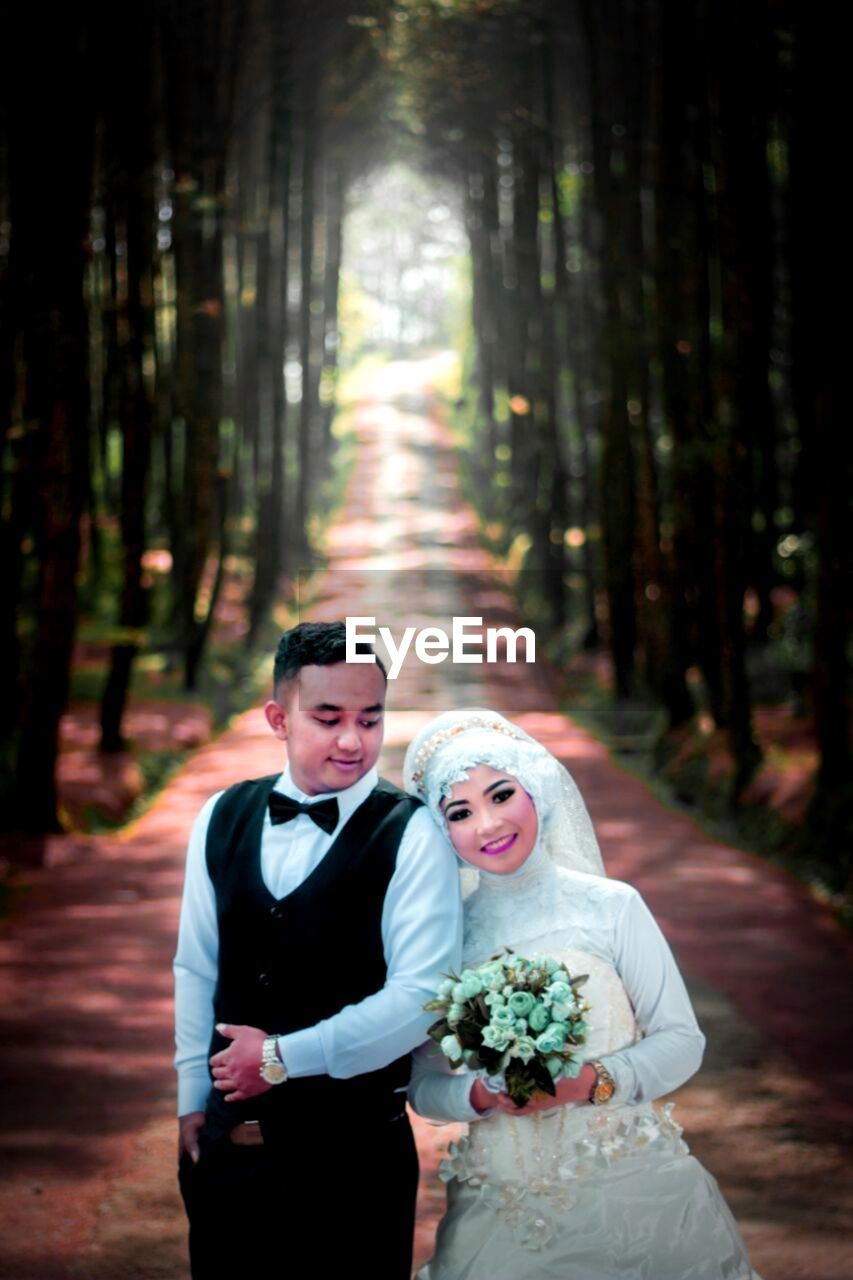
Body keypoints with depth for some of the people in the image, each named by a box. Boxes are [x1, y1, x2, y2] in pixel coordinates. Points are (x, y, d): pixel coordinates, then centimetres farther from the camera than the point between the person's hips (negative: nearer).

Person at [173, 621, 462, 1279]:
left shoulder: (413, 835, -11)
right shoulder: (222, 818, 3)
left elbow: (420, 995, -18)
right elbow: (196, 968, 10)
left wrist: (284, 1057, -17)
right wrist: (192, 1098, 11)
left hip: (356, 1151, -4)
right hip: (225, 1141, 4)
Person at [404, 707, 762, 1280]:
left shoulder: (611, 907, -5)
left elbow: (682, 1041, -2)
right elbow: (423, 1083, 3)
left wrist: (592, 1081, -18)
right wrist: (482, 1095, -18)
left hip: (631, 1190, -1)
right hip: (505, 1207, 1)